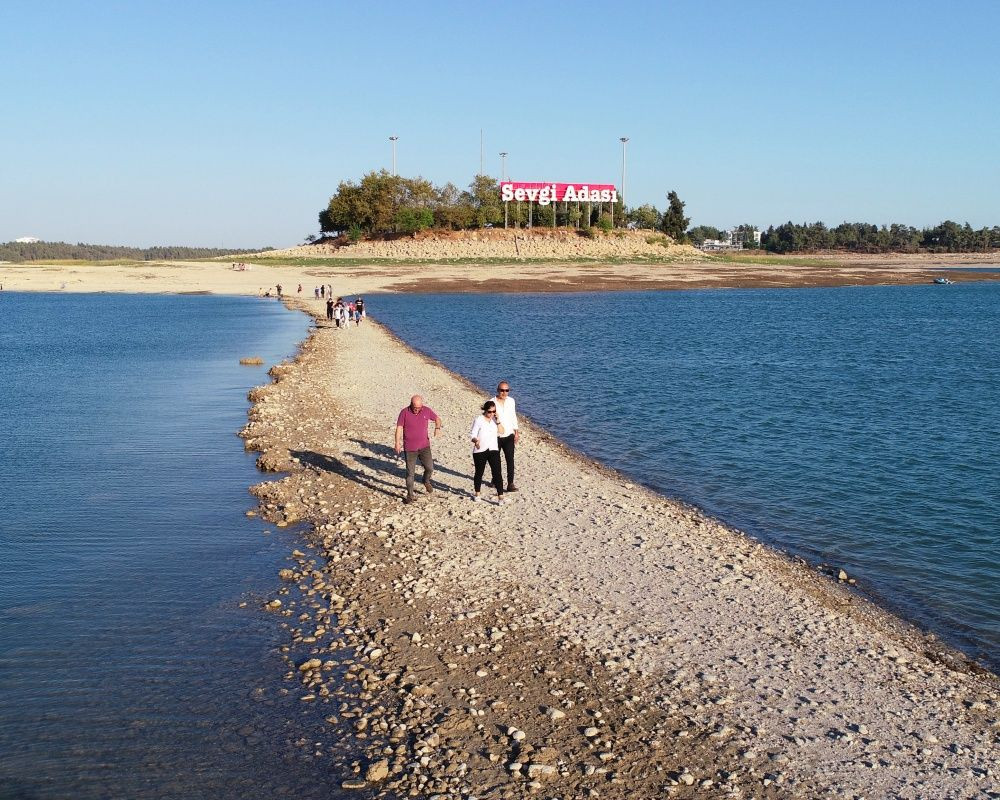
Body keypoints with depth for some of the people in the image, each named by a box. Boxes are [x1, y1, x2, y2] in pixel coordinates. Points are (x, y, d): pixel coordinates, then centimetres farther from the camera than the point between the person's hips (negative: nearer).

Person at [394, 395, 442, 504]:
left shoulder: (427, 410, -4)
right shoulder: (404, 413, -10)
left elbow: (437, 418, 11)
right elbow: (399, 428, -8)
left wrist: (437, 427, -10)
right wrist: (397, 443, -18)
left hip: (424, 446, 2)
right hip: (409, 448, -2)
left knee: (430, 468, -2)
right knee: (410, 473, 2)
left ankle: (426, 481, 32)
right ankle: (410, 495, 15)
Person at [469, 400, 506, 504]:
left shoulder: (494, 419, 6)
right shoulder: (478, 420, -8)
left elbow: (501, 432, -2)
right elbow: (472, 435, -10)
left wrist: (498, 421, -12)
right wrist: (475, 441, -31)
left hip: (493, 450, 3)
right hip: (480, 451, -3)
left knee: (497, 473, -6)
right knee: (479, 473, 11)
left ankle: (500, 497, -7)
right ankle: (476, 493, 31)